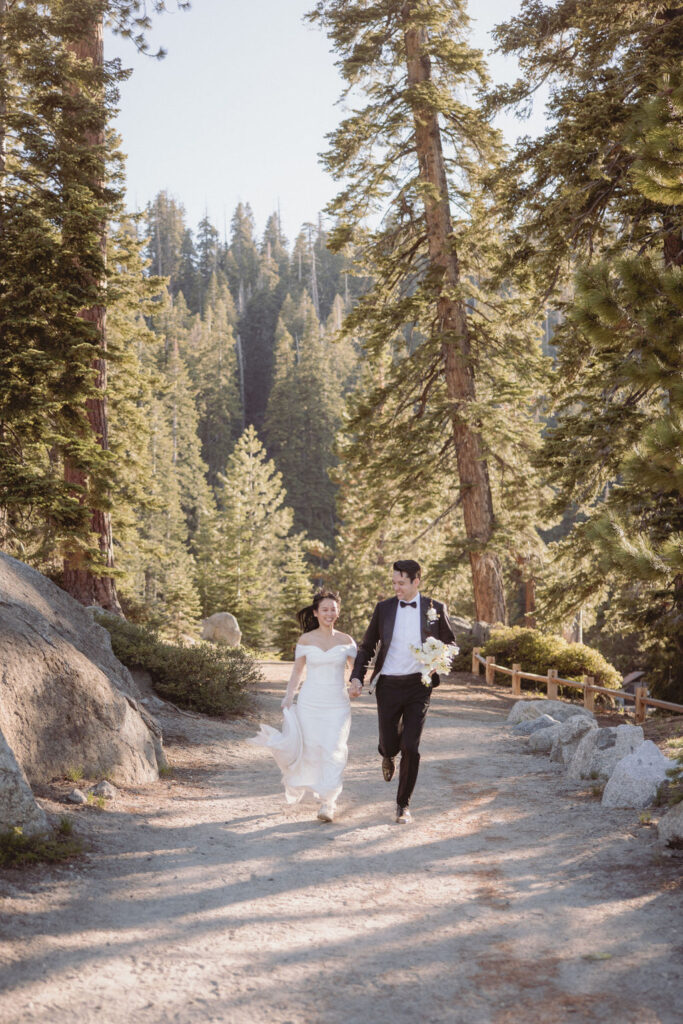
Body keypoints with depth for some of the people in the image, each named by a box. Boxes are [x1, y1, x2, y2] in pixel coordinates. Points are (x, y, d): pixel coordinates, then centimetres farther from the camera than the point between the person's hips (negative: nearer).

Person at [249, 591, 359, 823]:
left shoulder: (346, 641, 3)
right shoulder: (306, 640, 2)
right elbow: (298, 670, 7)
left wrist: (357, 685, -16)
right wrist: (288, 697, -1)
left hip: (337, 704, 0)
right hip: (310, 702, 0)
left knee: (334, 750, -8)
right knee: (308, 748, 6)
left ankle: (328, 802, -2)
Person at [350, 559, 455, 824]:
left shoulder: (435, 609, -1)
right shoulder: (384, 608, 1)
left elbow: (450, 644, 11)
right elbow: (367, 646, 9)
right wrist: (357, 677, -3)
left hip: (418, 685, -1)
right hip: (388, 685, 1)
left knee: (410, 747, -7)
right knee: (390, 744, 4)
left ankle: (403, 805, 9)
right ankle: (388, 756, 45)